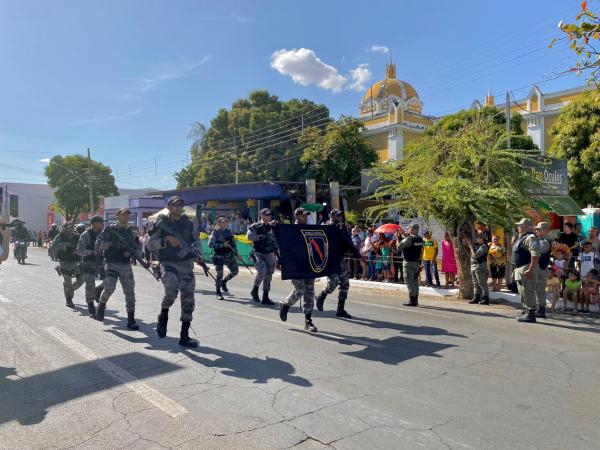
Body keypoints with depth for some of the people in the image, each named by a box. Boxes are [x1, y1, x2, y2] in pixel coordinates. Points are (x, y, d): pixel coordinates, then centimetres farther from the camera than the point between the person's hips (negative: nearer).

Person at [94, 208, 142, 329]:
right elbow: (97, 246, -2)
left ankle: (131, 320, 7)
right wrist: (104, 244, -23)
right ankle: (101, 304, 10)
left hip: (126, 265, 3)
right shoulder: (110, 229, 1)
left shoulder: (130, 231, 12)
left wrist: (131, 252, -8)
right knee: (109, 287, -22)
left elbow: (138, 249, 13)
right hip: (112, 264, -3)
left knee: (130, 292, 0)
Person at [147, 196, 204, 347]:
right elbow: (150, 245, -2)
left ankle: (184, 336, 14)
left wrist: (198, 255, -5)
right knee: (171, 290, -28)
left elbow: (196, 241, 13)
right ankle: (163, 315, 5)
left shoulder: (189, 223, 7)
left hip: (186, 264, 3)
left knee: (188, 299, 2)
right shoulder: (161, 223, 0)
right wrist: (166, 239, -17)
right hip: (168, 264, -3)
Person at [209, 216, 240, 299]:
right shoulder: (215, 232, -8)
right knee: (219, 273, -5)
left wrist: (235, 252, 10)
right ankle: (218, 292, 10)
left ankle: (224, 282, 28)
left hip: (229, 255, 5)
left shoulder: (228, 231, 8)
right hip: (219, 256, -5)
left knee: (235, 270, 2)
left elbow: (233, 242, 17)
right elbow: (210, 244, -17)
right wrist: (222, 245, -22)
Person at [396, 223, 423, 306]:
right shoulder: (420, 239, 6)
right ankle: (415, 299, 21)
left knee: (409, 281, -4)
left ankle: (412, 300, -5)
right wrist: (405, 236, 26)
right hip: (417, 262, 8)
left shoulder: (409, 239, -17)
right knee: (415, 281, 15)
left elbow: (399, 247, -13)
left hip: (409, 262, -8)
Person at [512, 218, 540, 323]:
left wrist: (530, 270, -28)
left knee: (528, 292, -7)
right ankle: (526, 312, 26)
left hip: (526, 269, -11)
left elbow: (535, 255, -24)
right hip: (519, 269, 11)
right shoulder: (520, 238, 18)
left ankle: (530, 314, -3)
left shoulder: (530, 238, -14)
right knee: (522, 292, 17)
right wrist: (516, 269, 22)